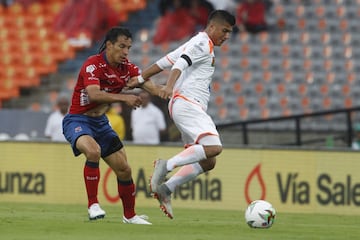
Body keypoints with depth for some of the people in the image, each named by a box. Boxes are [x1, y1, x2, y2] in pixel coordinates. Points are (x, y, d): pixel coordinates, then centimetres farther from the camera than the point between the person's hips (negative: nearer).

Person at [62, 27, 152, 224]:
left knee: (124, 170, 7)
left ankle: (129, 215, 27)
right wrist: (124, 98, -41)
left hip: (100, 122, 7)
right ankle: (93, 205, -27)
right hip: (78, 120, -7)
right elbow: (94, 95, -34)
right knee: (93, 150, -37)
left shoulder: (127, 68, 1)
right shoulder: (93, 65, -20)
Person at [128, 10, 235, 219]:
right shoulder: (203, 43, -3)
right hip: (187, 103, -10)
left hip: (190, 108, 10)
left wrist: (140, 79, 26)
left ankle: (166, 189, 0)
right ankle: (167, 166, -27)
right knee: (213, 146, -27)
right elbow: (180, 64, -20)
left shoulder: (195, 44, 27)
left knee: (208, 162, 4)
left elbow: (163, 62, 26)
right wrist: (170, 86, -36)